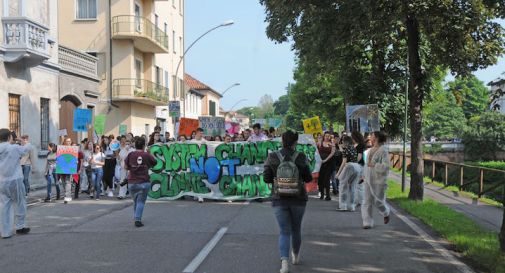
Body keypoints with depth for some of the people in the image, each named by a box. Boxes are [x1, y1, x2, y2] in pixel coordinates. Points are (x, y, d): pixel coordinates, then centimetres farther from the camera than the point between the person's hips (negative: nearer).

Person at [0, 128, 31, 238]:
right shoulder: (15, 148, -10)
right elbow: (28, 148, 3)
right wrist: (24, 143, 22)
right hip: (15, 181, -4)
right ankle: (20, 226, 19)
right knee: (20, 203, 13)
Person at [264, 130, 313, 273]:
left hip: (279, 199, 0)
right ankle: (296, 256, 40)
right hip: (298, 198, 0)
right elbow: (308, 178, -4)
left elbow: (267, 178, -4)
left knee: (284, 231, 4)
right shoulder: (301, 157, -9)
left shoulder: (272, 157, -6)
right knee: (296, 229, 20)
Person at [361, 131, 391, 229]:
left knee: (378, 201, 3)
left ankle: (386, 213, 34)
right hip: (368, 180, 7)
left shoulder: (383, 151, -13)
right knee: (367, 201, -1)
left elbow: (386, 166, -19)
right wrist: (365, 175, 23)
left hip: (379, 180, -6)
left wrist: (374, 165, -22)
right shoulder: (371, 150, 11)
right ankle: (368, 222, 2)